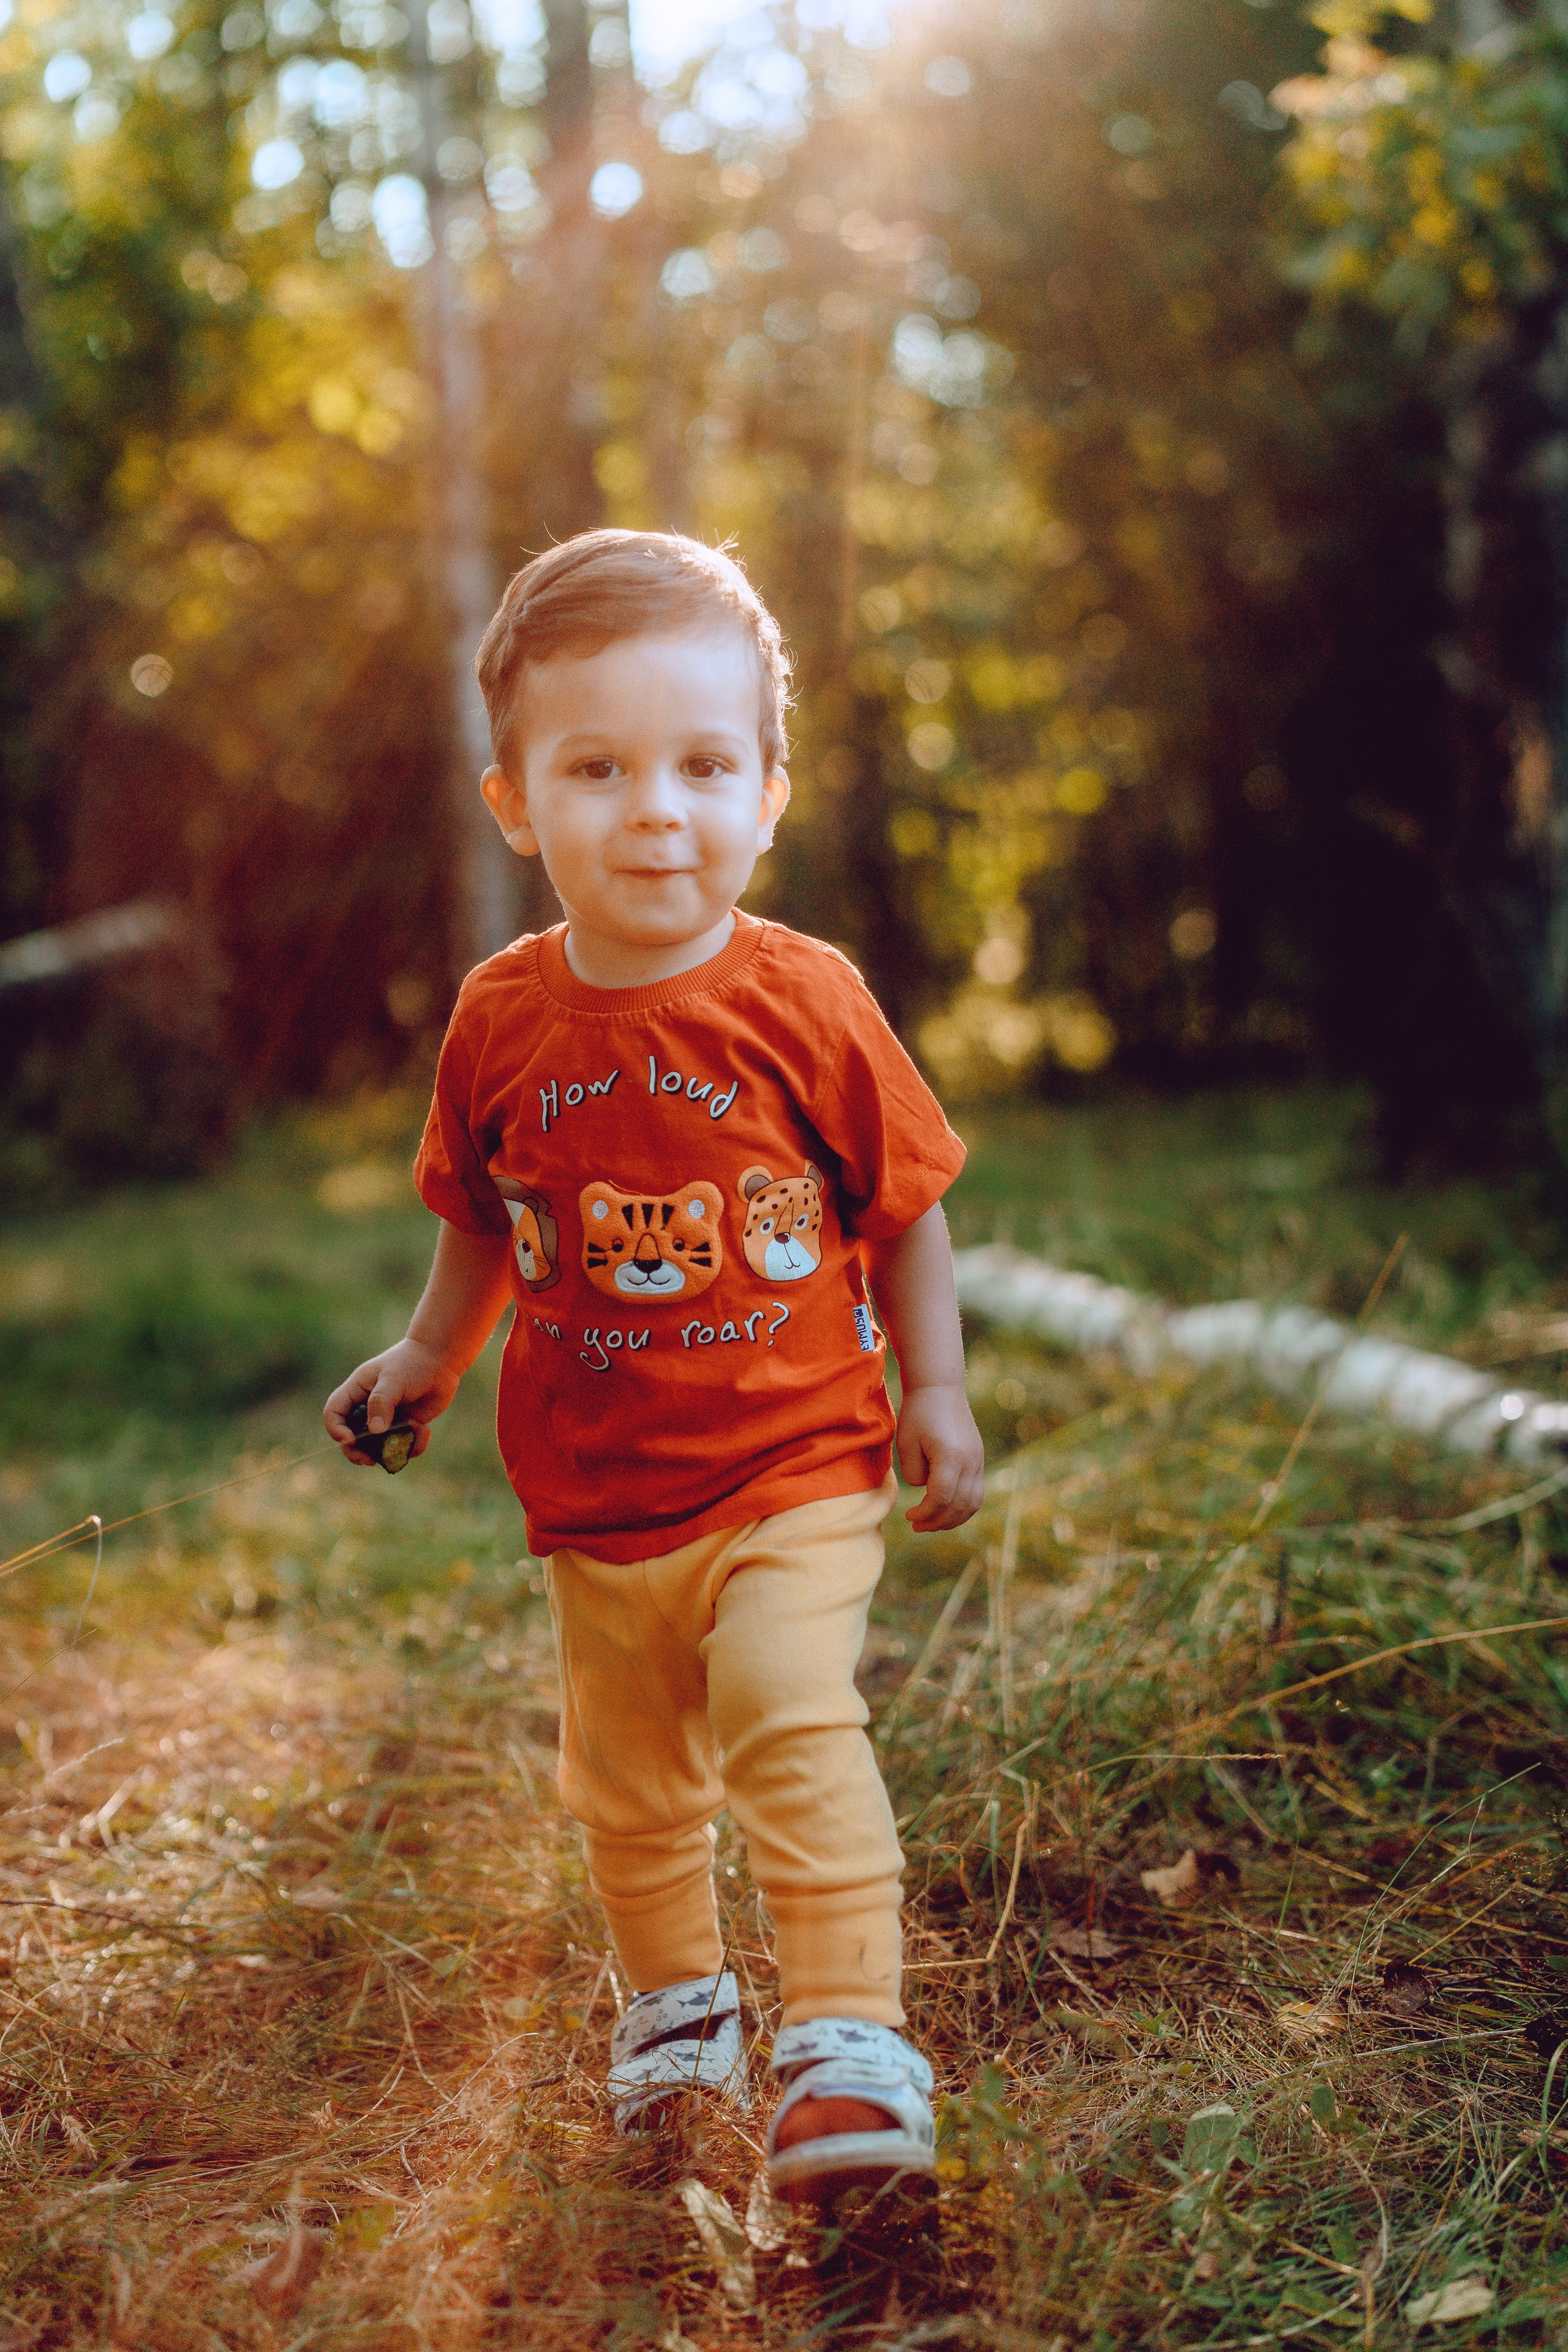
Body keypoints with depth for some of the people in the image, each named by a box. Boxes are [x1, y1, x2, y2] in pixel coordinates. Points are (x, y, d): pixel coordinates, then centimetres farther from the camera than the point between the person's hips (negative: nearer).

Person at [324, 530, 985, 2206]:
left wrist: (935, 1392, -3)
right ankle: (678, 2004, 40)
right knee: (622, 1779, 16)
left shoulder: (804, 1001, -12)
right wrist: (430, 1355, 14)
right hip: (591, 1491, 4)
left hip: (791, 1467, -4)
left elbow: (903, 1207, -2)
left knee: (790, 1716, -22)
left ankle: (849, 2041, -11)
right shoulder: (503, 1018, -4)